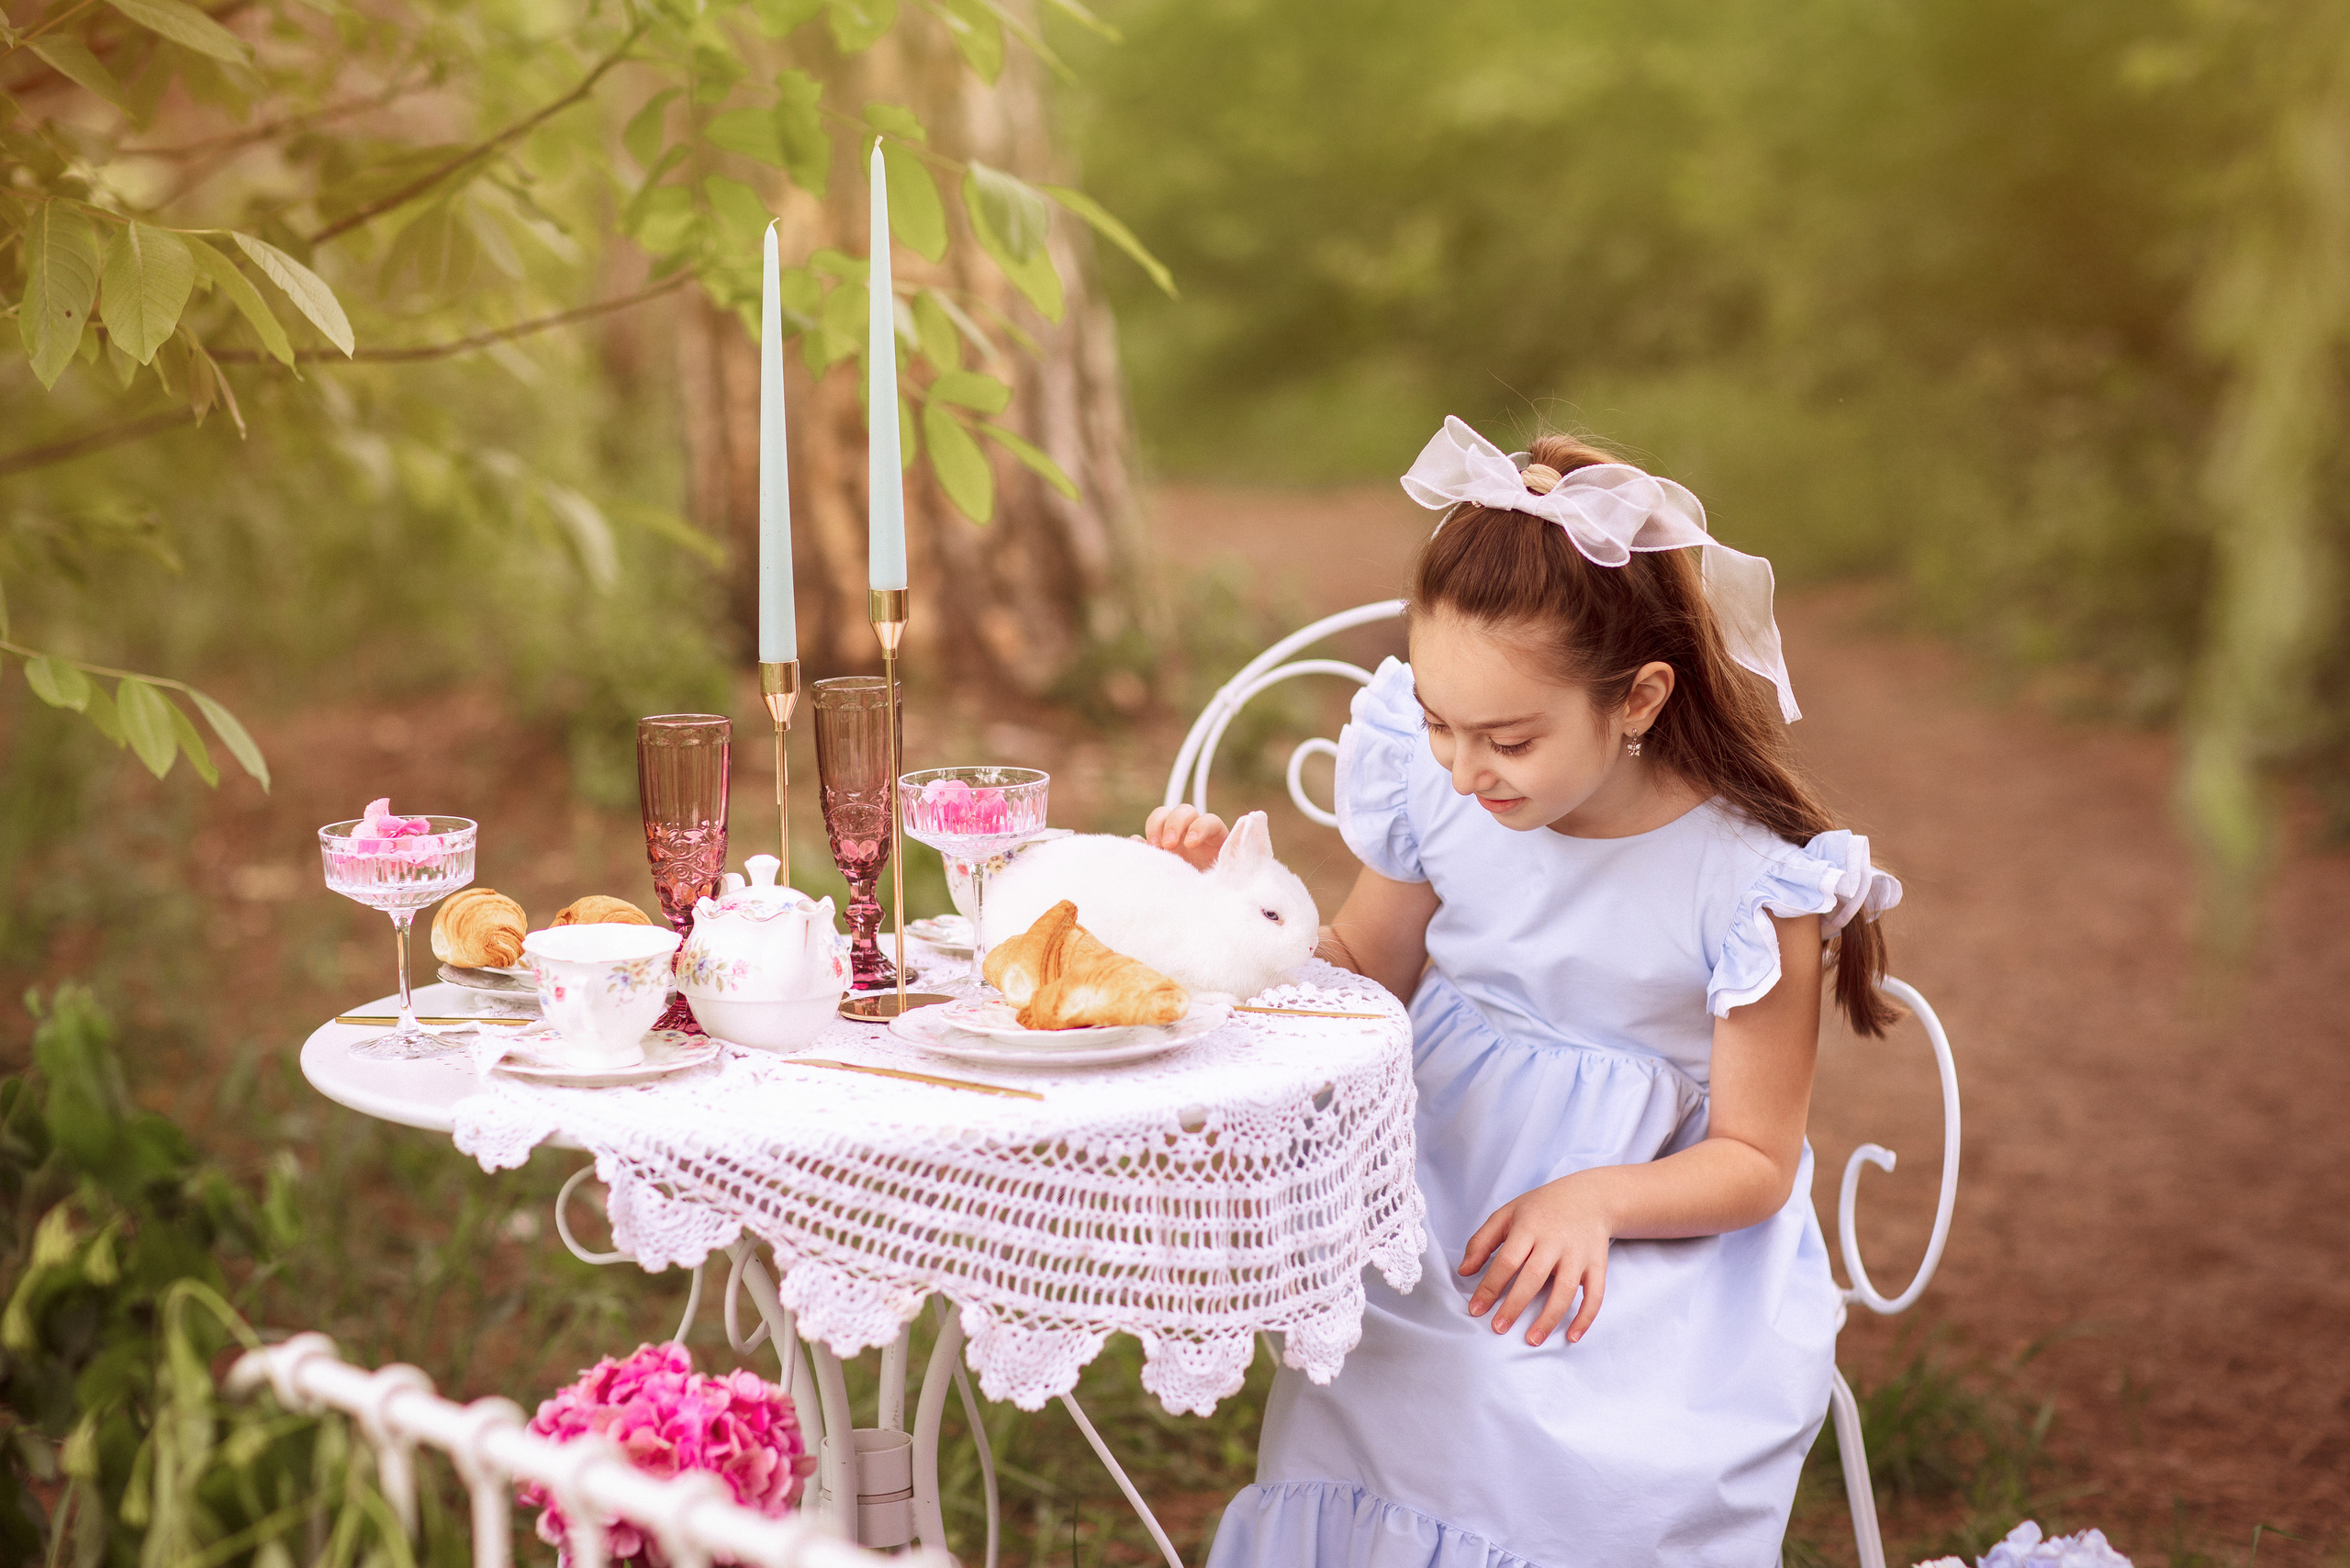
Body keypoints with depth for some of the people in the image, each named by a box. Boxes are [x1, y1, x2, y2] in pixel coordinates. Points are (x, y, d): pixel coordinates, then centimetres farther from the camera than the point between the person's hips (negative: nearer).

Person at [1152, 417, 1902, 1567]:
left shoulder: (1748, 876, -13)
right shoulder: (1436, 793, -4)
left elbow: (1755, 1160, -4)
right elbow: (1362, 975, 14)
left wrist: (1593, 1201, -22)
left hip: (1651, 1228, -2)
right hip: (1435, 1201, 3)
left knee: (1593, 1464, -29)